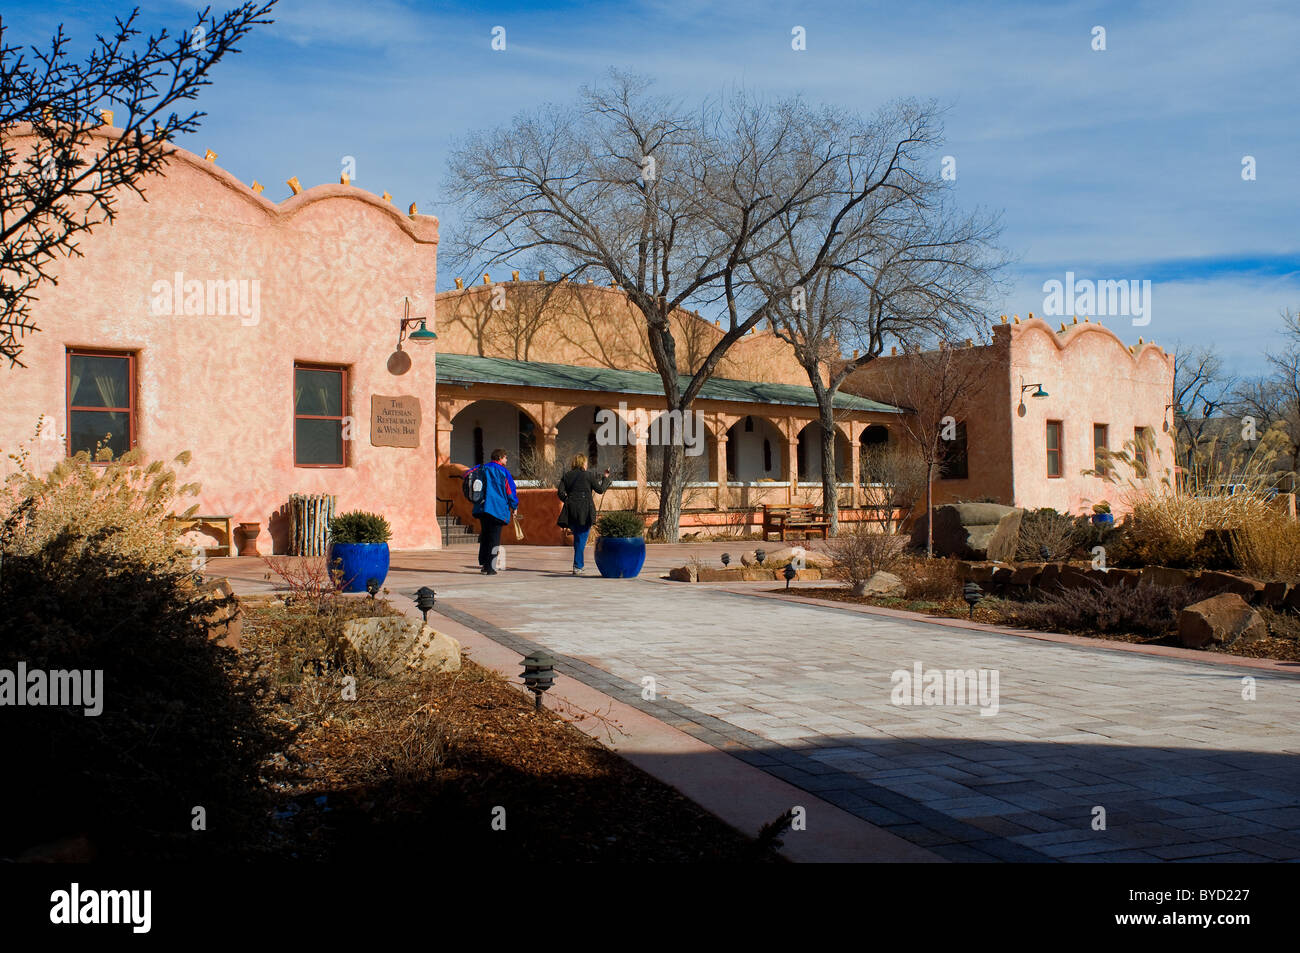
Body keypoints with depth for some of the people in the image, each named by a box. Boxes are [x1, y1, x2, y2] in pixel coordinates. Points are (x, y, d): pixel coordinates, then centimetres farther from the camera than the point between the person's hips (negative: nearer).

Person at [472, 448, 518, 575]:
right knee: (494, 538, -1)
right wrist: (514, 507, 7)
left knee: (484, 536, 16)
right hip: (498, 508, -5)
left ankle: (483, 563, 14)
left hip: (482, 507, 5)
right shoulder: (503, 471, -4)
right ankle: (490, 568, -5)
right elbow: (510, 489, -4)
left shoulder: (482, 468, 9)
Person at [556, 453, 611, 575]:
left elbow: (560, 492, 0)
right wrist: (605, 477, 17)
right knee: (581, 539, -1)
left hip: (571, 511, 4)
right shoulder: (587, 476, -3)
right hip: (585, 511, -4)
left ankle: (579, 565, 24)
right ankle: (577, 567, -5)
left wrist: (568, 501, 14)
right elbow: (600, 489, 3)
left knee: (577, 537, 19)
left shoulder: (566, 476, 7)